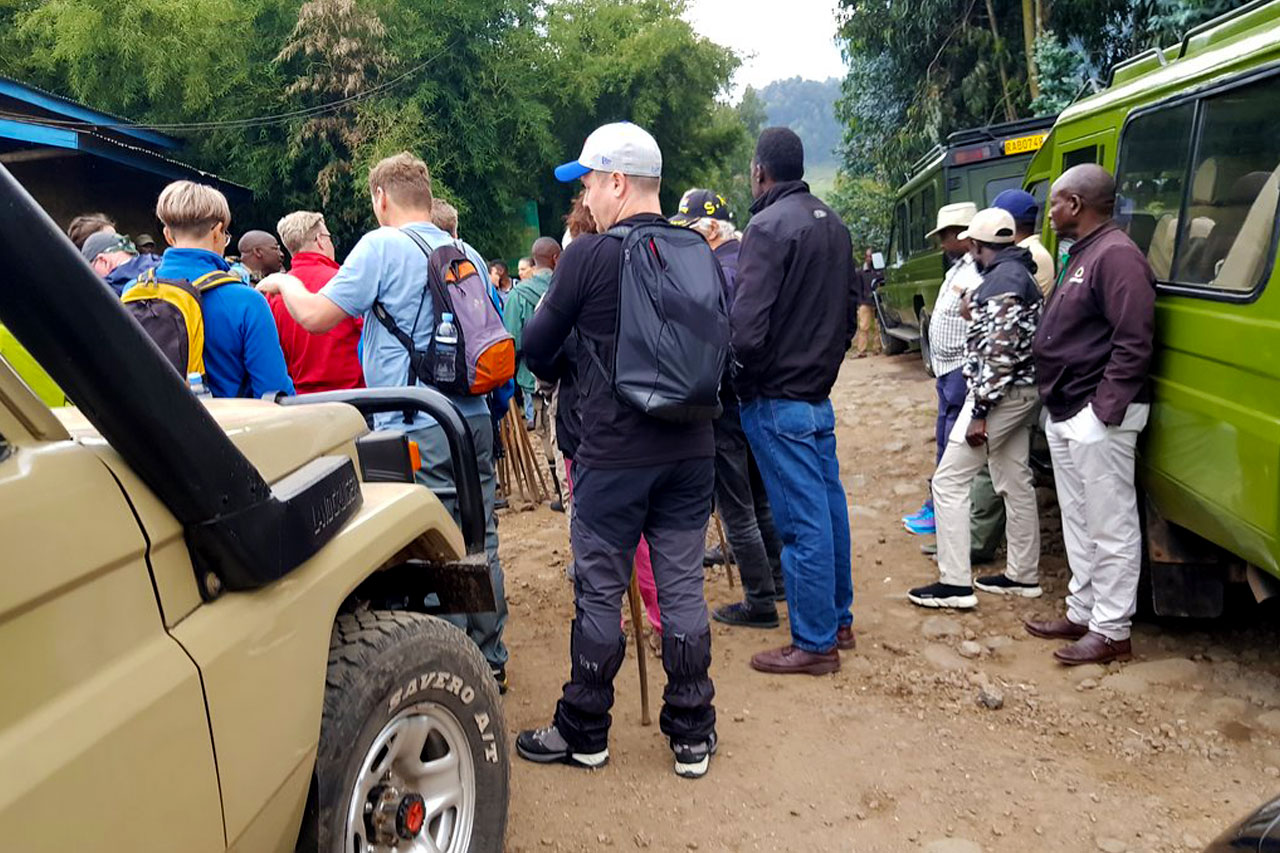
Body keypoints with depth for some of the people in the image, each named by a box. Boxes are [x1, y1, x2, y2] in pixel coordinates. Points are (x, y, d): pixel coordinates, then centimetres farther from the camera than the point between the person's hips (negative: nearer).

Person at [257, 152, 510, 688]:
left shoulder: (382, 246, -7)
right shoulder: (468, 255, 13)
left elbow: (316, 316, -8)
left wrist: (284, 282, 11)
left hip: (416, 428, -7)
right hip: (473, 419, 7)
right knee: (479, 543, 15)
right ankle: (490, 661, 28)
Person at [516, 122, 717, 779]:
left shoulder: (588, 255, -11)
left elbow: (536, 347, -1)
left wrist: (557, 372, 21)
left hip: (613, 455, -5)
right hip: (690, 449, 5)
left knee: (599, 592, 8)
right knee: (682, 587, 11)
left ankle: (583, 733, 23)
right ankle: (691, 735, 21)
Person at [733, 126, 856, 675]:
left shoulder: (769, 226, -15)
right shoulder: (833, 224, 12)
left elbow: (746, 327, -22)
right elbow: (850, 310, 18)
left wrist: (738, 379, -6)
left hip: (778, 399, -9)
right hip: (820, 393, 9)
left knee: (802, 521, -3)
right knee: (829, 506, 16)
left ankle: (815, 643, 7)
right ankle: (839, 619, 29)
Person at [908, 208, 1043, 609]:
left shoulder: (1002, 279, -18)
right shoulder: (1019, 273, 14)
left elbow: (1000, 350, -25)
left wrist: (979, 411, -23)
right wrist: (976, 310, 20)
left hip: (1000, 395, -11)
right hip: (1019, 392, 11)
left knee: (948, 481, -7)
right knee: (1016, 484, 15)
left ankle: (955, 584, -4)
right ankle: (1023, 575, 24)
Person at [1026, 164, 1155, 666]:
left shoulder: (1116, 255, -16)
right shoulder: (1080, 255, 17)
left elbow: (1134, 343, -22)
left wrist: (1104, 409, -23)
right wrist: (1060, 406, 14)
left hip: (1098, 418, -10)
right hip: (1066, 416, 11)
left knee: (1110, 527, -1)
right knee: (1078, 523, 17)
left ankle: (1112, 632, 8)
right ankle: (1082, 613, 29)